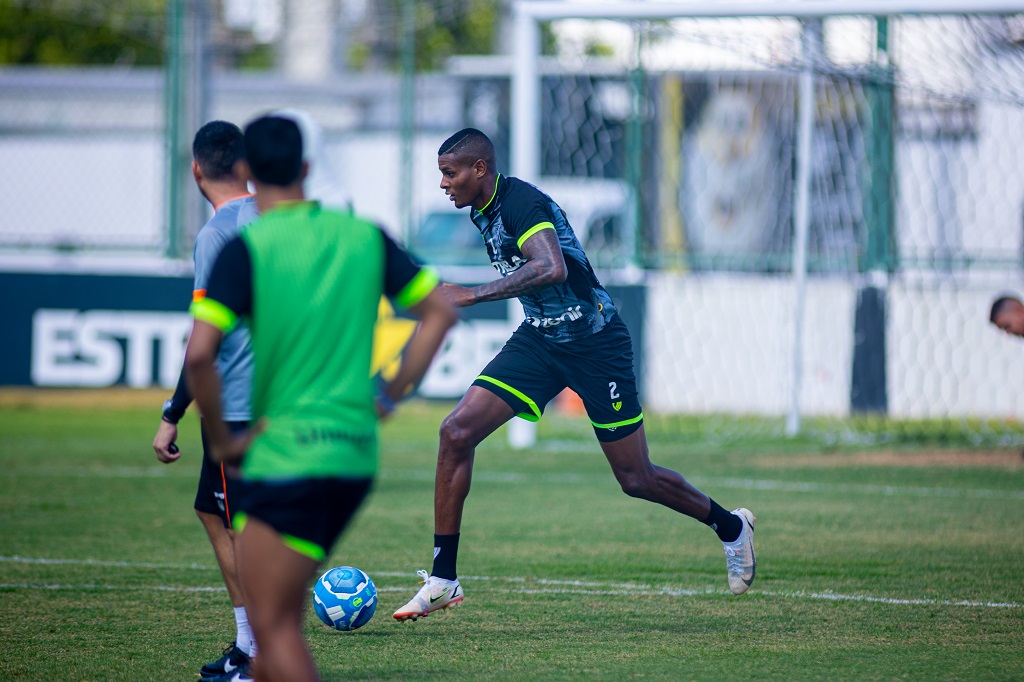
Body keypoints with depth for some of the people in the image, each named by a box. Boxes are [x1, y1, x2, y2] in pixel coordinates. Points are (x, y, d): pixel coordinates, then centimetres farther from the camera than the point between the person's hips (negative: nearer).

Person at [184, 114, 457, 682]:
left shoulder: (246, 249, -9)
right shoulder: (364, 236, 7)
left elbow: (198, 354, -20)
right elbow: (440, 312, 13)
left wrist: (221, 439, -7)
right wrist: (388, 398, 16)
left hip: (284, 459, -6)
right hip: (357, 455, 7)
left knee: (274, 626, -4)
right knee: (278, 615, 20)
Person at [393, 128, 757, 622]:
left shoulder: (521, 203, -23)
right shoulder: (483, 212, 5)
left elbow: (553, 269, -40)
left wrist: (471, 295, -39)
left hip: (595, 343, -8)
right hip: (539, 340, 8)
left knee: (635, 479, 1)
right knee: (456, 433, -11)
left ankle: (730, 526, 29)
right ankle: (443, 579, -6)